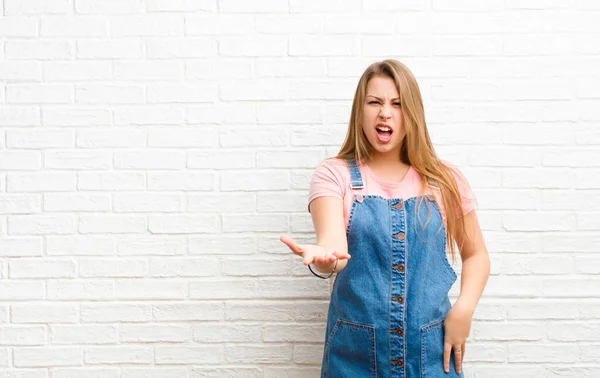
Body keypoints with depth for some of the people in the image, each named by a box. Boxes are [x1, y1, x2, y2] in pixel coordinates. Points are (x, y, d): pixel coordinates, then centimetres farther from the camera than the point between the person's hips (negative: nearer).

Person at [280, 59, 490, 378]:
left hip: (430, 350, 2)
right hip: (355, 351, -1)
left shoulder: (444, 179, 2)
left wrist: (464, 308, -6)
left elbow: (475, 253, 11)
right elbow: (333, 244, -19)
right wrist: (324, 258, -42)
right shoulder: (334, 174, -4)